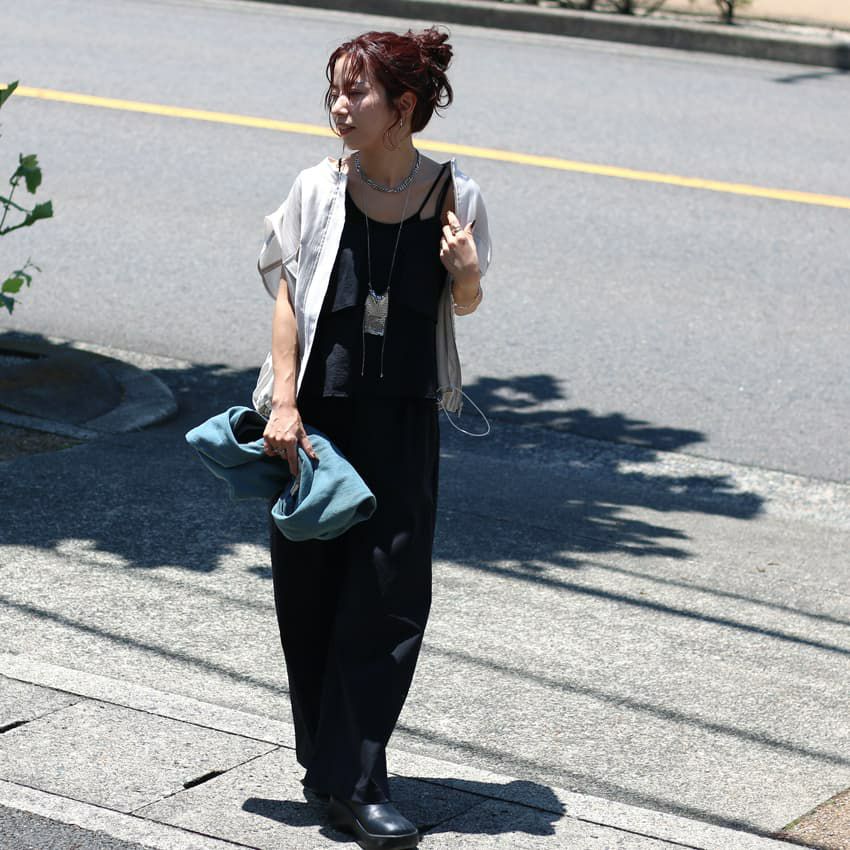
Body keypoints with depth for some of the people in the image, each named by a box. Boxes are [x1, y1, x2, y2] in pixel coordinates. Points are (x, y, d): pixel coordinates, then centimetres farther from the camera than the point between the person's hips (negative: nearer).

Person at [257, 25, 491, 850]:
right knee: (310, 590, 6)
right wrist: (283, 403, -8)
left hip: (404, 419, 0)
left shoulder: (454, 195, -5)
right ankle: (328, 761, 22)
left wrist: (465, 273, -15)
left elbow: (464, 303, 8)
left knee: (391, 594, -3)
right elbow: (288, 297, -1)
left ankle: (353, 780, 3)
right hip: (318, 412, 0)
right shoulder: (318, 190, -6)